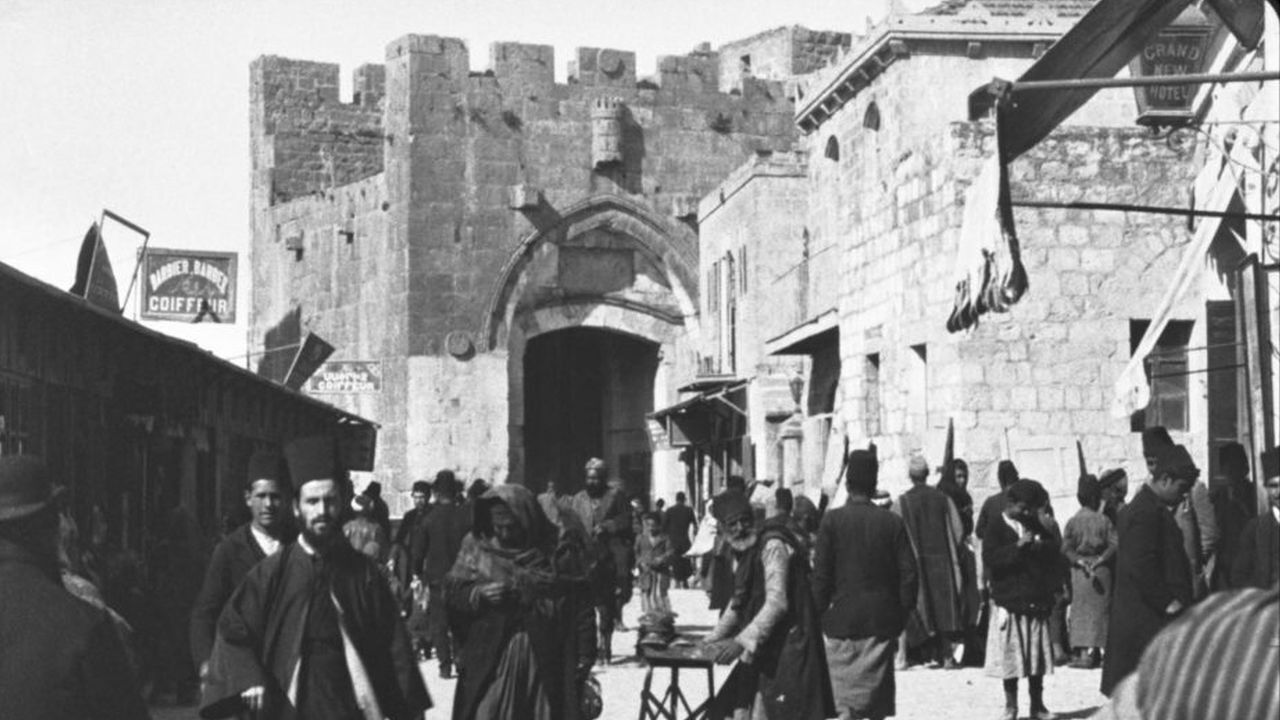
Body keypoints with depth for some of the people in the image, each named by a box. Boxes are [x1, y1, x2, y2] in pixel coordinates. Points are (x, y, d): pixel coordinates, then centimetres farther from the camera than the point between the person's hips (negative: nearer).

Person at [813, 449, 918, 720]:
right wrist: (902, 614, 9)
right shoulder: (892, 522, 0)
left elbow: (821, 574, -7)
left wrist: (821, 611, 3)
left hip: (842, 619, -2)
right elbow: (909, 573, 0)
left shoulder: (832, 520, -6)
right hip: (882, 620, 2)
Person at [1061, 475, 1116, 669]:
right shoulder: (1104, 520, -3)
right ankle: (1093, 650, -2)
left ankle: (1079, 650, 1)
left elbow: (1066, 547, -8)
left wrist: (1079, 561, -5)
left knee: (1079, 610, 7)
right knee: (1098, 609, 4)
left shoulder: (1073, 521, -1)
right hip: (1101, 570, -1)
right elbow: (1114, 544, -11)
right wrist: (1100, 560, -8)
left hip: (1079, 571, 1)